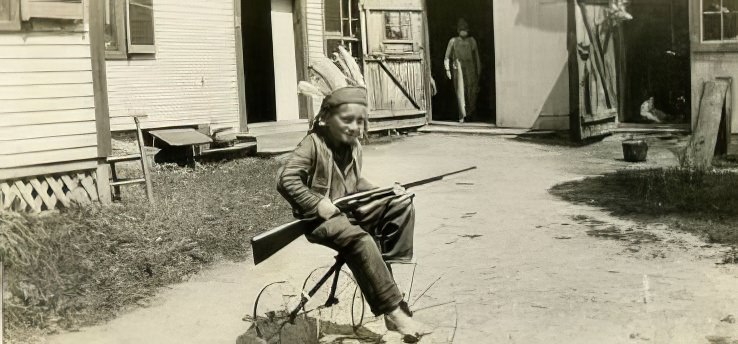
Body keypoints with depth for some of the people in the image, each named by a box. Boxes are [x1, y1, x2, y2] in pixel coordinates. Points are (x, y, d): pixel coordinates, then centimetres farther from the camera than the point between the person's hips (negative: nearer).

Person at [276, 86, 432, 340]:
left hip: (349, 211, 8)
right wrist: (316, 204, -27)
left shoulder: (354, 146, 9)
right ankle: (394, 312, -30)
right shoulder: (313, 143, -13)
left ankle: (392, 267, -3)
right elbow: (286, 180, -21)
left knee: (401, 203, -3)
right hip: (321, 218, -8)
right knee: (359, 239, -35)